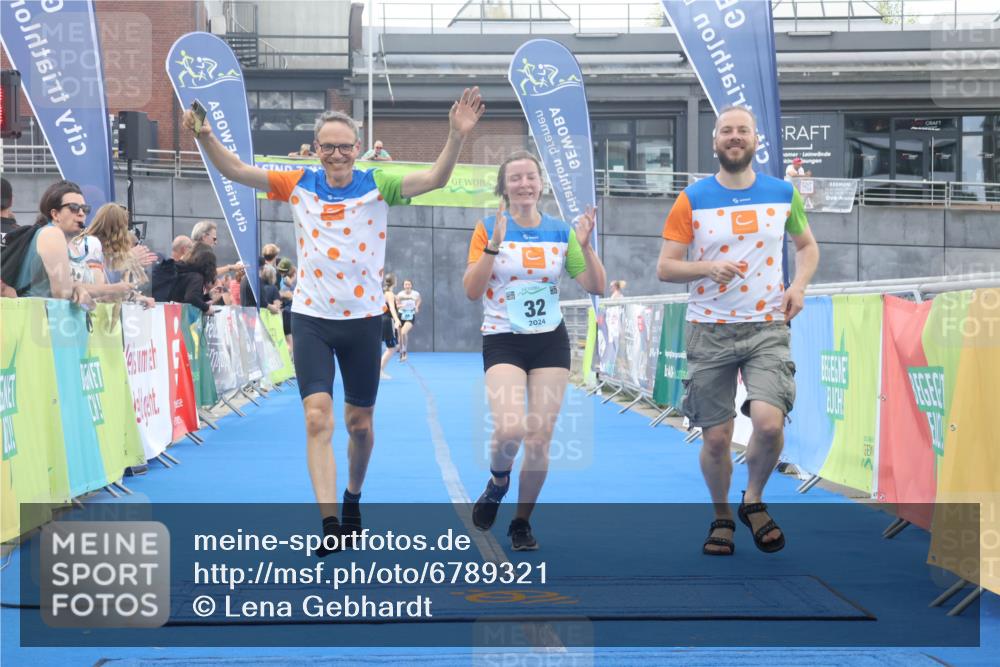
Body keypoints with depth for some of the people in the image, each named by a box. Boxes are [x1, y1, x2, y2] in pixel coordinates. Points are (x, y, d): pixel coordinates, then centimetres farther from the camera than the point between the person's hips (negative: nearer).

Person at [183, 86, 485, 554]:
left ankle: (352, 499, 38)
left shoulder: (377, 186, -5)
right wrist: (206, 137, -20)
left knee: (359, 423, 12)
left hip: (364, 319, 0)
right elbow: (236, 171, -3)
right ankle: (328, 524, -17)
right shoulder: (298, 186, -1)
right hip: (311, 318, 0)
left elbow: (434, 179, -17)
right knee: (317, 417, -14)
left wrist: (457, 136, -32)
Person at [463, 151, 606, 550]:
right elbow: (471, 290, -12)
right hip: (503, 341, -3)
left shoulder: (561, 231, 5)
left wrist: (585, 246, -12)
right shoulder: (489, 229, -3)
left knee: (539, 438, -1)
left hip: (551, 342, 3)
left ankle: (522, 522, 18)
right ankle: (498, 481, 12)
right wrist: (494, 245, -22)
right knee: (510, 430, -23)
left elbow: (596, 287, 3)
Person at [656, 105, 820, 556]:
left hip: (767, 328, 0)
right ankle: (721, 516, 26)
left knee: (769, 422, -19)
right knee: (716, 438, 2)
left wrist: (799, 285, 2)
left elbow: (807, 245, 21)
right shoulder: (692, 199, -1)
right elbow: (664, 268, -2)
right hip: (709, 330, 0)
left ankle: (754, 501, 8)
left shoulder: (782, 194, 5)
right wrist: (709, 268, -20)